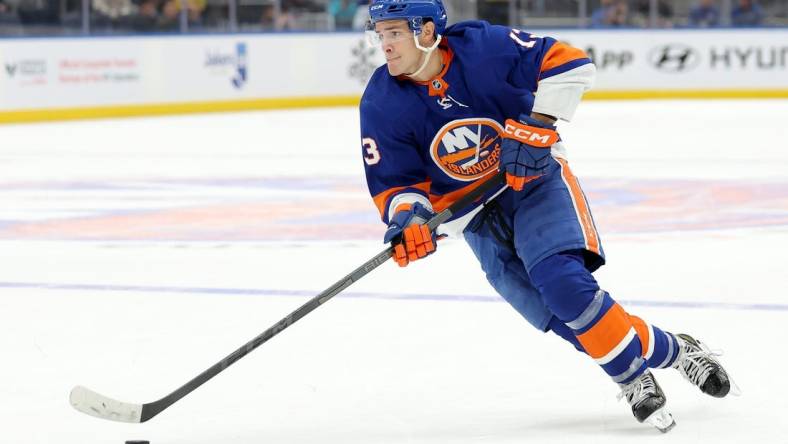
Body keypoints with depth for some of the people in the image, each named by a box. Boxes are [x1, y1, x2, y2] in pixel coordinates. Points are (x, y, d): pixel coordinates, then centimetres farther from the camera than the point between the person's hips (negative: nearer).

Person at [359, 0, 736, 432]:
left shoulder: (483, 46, -20)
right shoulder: (382, 105, -12)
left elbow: (569, 64, -15)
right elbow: (394, 183, -5)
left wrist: (538, 123, -25)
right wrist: (407, 218, -26)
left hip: (533, 176, -3)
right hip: (475, 212, 3)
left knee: (559, 279, -26)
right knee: (558, 313, -12)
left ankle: (633, 367, -12)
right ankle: (662, 351, -1)